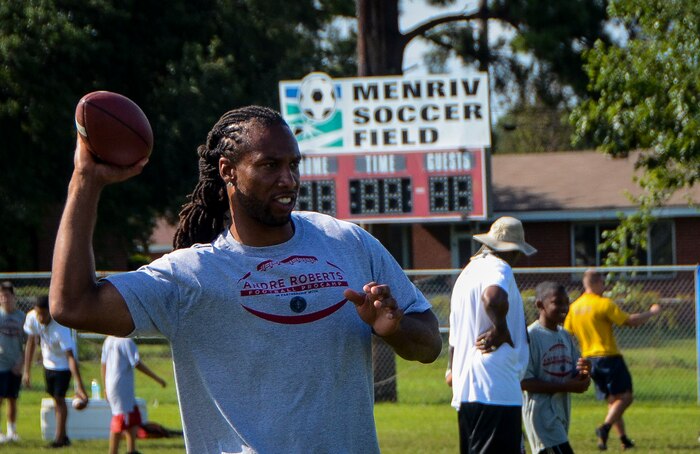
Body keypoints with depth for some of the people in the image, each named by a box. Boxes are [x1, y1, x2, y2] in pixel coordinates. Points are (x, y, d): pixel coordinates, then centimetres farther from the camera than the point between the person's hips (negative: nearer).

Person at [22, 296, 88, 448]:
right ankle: (63, 436, 23)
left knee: (59, 398, -11)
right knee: (55, 399, 12)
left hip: (63, 364, -6)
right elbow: (31, 343, -4)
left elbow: (71, 357, -37)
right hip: (48, 363, 6)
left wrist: (79, 386, -42)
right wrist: (27, 371, -3)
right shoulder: (32, 318, -19)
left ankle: (59, 438, -5)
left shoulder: (60, 329, -36)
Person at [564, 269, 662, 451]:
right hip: (609, 357, -7)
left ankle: (623, 437, 13)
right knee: (625, 396, -4)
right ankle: (605, 427, -24)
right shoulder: (604, 304, -13)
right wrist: (651, 312, 0)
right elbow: (631, 321, -14)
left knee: (612, 399, 16)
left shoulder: (574, 307, 7)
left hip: (589, 359, 7)